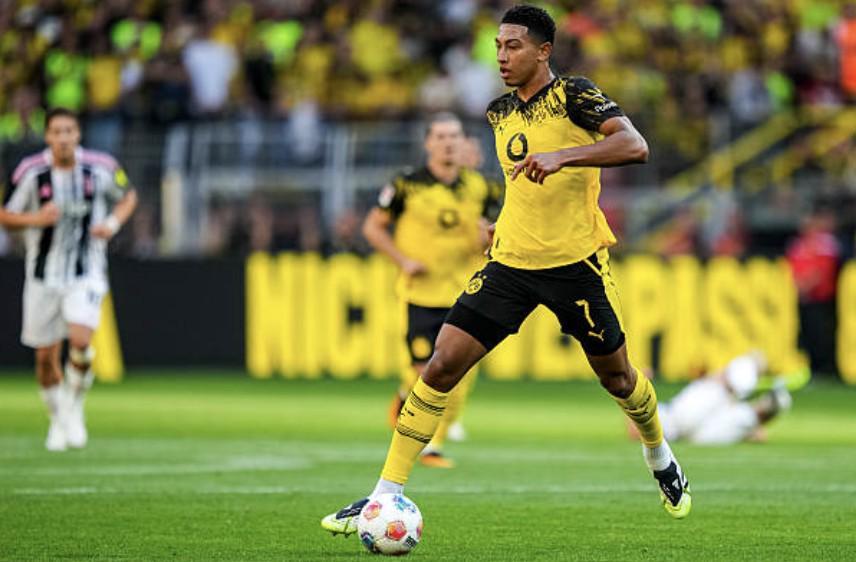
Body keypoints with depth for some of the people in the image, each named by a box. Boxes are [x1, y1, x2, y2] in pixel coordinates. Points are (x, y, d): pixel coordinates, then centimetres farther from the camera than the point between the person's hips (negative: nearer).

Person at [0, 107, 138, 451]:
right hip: (43, 276, 1)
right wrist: (36, 219, -20)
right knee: (46, 356, 6)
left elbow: (128, 196, 12)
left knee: (80, 340, -22)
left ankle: (73, 408, 4)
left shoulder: (101, 168, -7)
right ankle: (58, 421, 30)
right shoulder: (31, 172, -10)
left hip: (87, 272, -1)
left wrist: (113, 223, -7)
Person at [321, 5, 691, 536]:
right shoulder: (500, 112, 9)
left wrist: (562, 157, -38)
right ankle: (385, 496, -7)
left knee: (617, 377, 10)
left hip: (576, 263, -5)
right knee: (441, 366, -8)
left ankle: (661, 458, 43)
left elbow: (634, 145, -27)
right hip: (511, 262, 5)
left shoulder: (574, 96, -11)